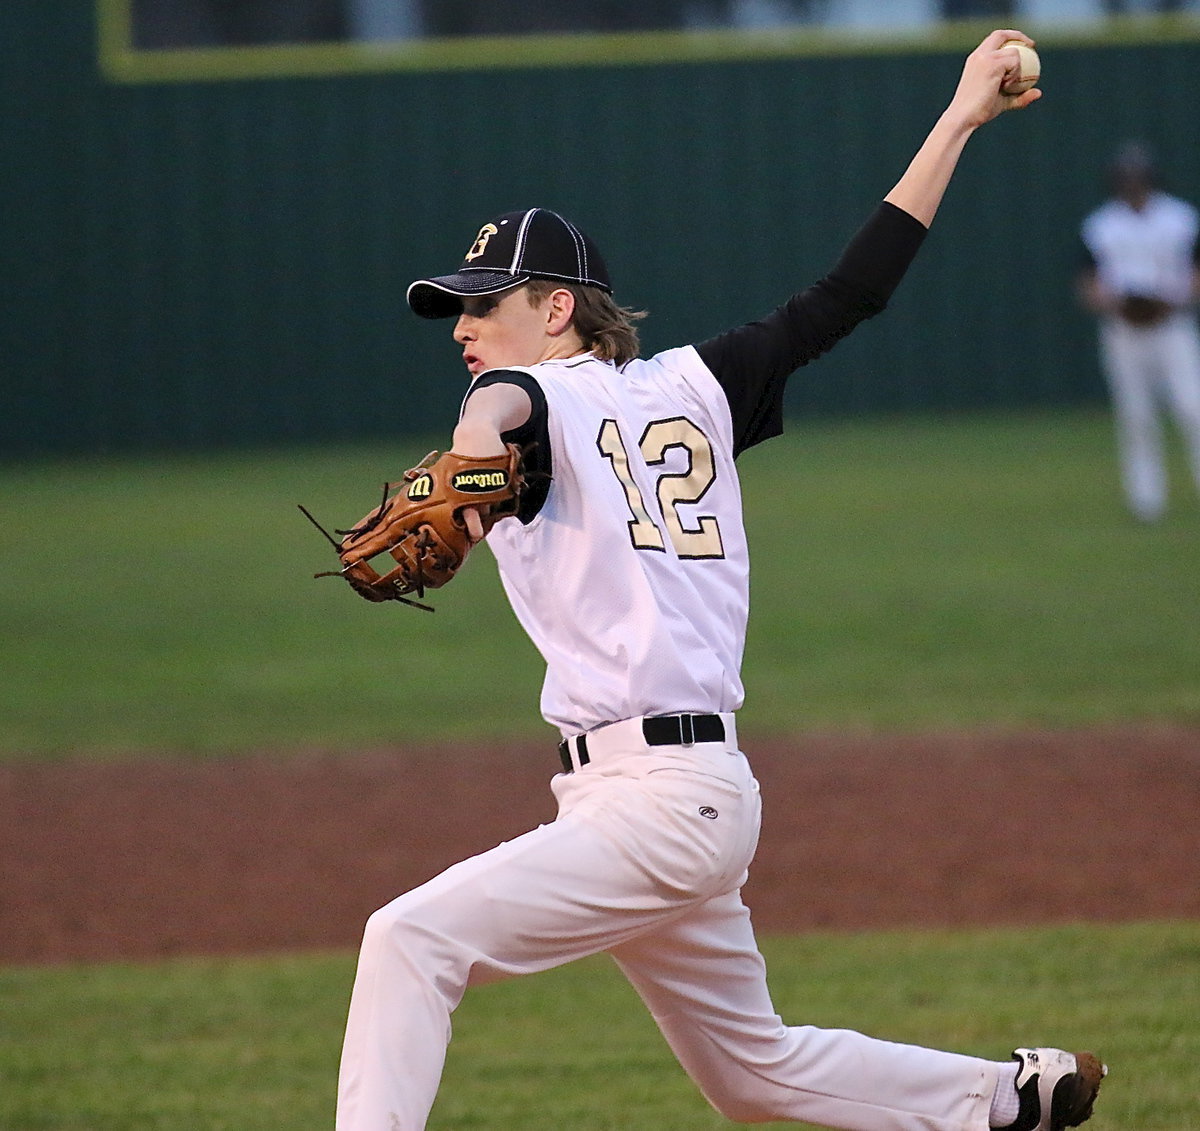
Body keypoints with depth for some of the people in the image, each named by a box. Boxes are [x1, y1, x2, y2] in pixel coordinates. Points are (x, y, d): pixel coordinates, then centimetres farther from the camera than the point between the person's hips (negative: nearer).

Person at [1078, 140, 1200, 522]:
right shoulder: (1099, 226, 8)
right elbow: (1088, 289, 8)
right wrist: (1115, 304, -13)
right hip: (1122, 332, 1)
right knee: (1135, 418, -1)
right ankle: (1146, 501, 4)